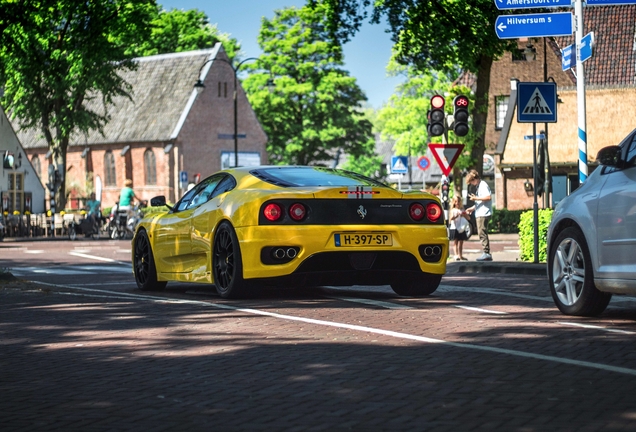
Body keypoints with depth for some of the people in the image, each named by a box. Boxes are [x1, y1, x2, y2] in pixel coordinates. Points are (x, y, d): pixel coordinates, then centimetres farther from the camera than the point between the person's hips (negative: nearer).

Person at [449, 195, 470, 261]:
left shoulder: (462, 210, 12)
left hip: (461, 229, 4)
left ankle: (460, 255, 13)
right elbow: (451, 218, -14)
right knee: (455, 242, -6)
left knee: (461, 242, 8)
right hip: (454, 228, -4)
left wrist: (464, 215, -11)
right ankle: (456, 255, -12)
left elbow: (468, 218, 9)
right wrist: (455, 216, -32)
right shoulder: (453, 210, 1)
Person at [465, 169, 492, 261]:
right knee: (482, 233, 10)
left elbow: (488, 197, -22)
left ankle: (486, 253, -11)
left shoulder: (483, 185, -10)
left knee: (482, 233, -11)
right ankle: (487, 254, 12)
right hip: (480, 214, 10)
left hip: (483, 214, -10)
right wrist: (473, 208, 18)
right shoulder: (479, 186, 21)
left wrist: (476, 198, -18)